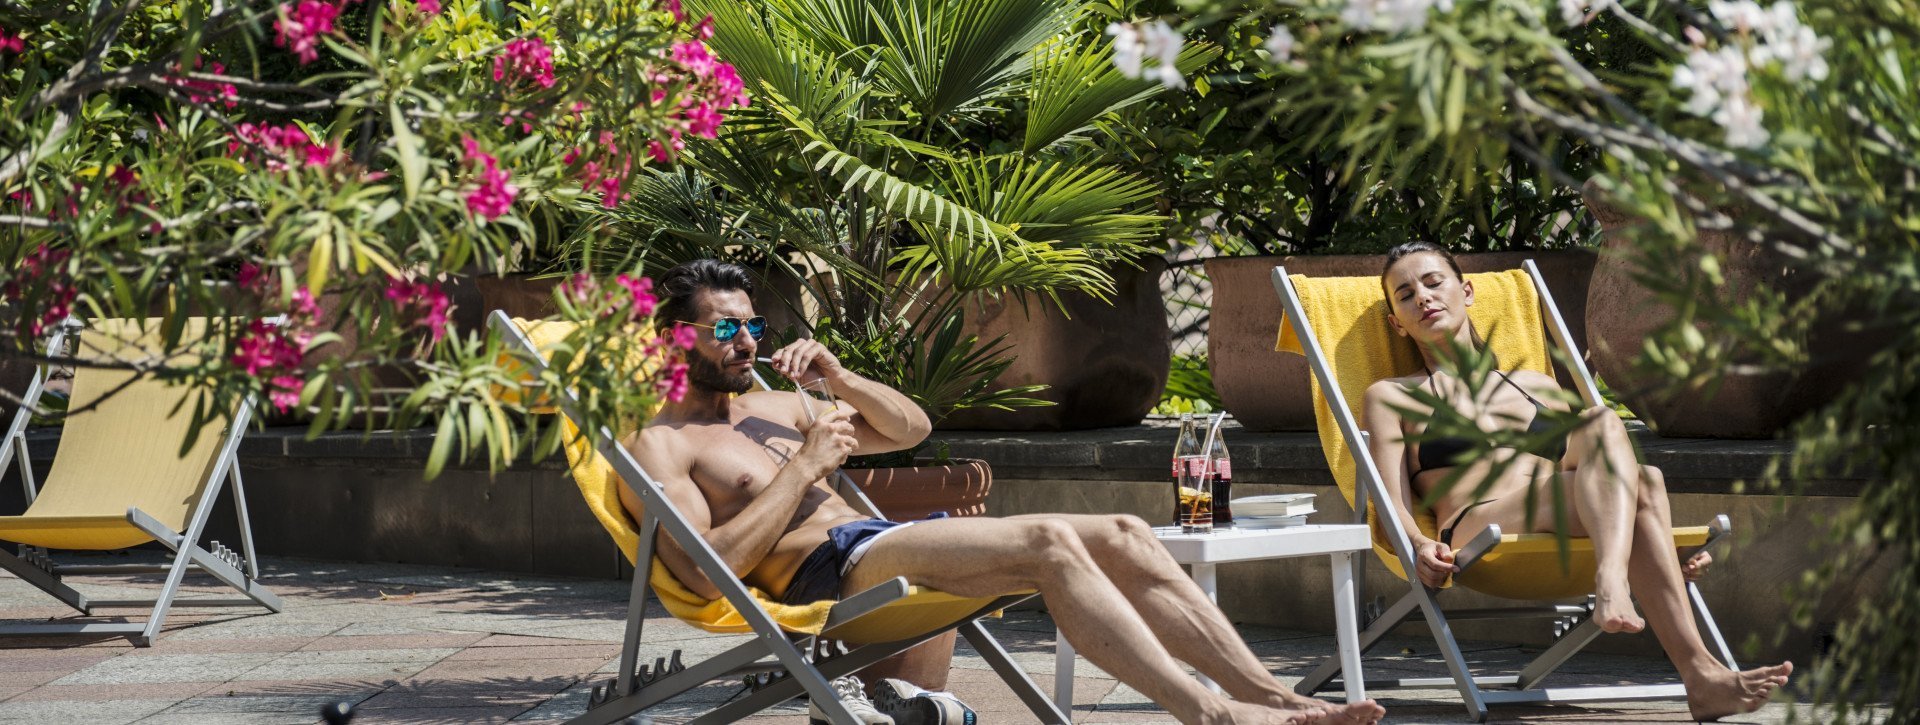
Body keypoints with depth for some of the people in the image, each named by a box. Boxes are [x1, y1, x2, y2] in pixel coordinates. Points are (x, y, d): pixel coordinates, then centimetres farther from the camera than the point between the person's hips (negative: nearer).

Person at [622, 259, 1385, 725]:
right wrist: (805, 465, -11)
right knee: (1049, 541, -30)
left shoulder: (771, 406, 26)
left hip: (885, 541, 9)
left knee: (1121, 536, -8)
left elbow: (910, 428, 28)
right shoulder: (662, 444, 2)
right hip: (824, 570, -9)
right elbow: (708, 571, -15)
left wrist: (837, 377, 9)